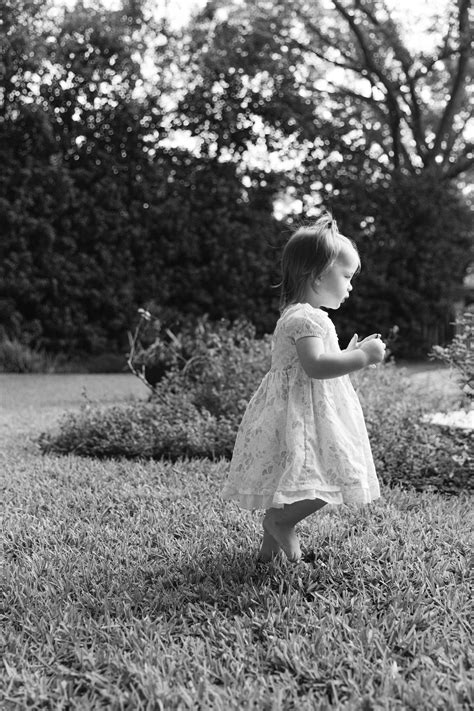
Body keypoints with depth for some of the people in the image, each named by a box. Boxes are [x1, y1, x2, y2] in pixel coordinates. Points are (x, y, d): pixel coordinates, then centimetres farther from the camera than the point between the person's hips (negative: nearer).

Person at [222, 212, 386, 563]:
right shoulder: (306, 317, -18)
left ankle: (270, 546, 25)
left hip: (307, 413, 11)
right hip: (302, 415, -11)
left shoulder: (297, 314, 17)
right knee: (330, 481, -13)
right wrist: (361, 357, -23)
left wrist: (352, 355, 18)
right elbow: (315, 366, -30)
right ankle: (280, 520, -1)